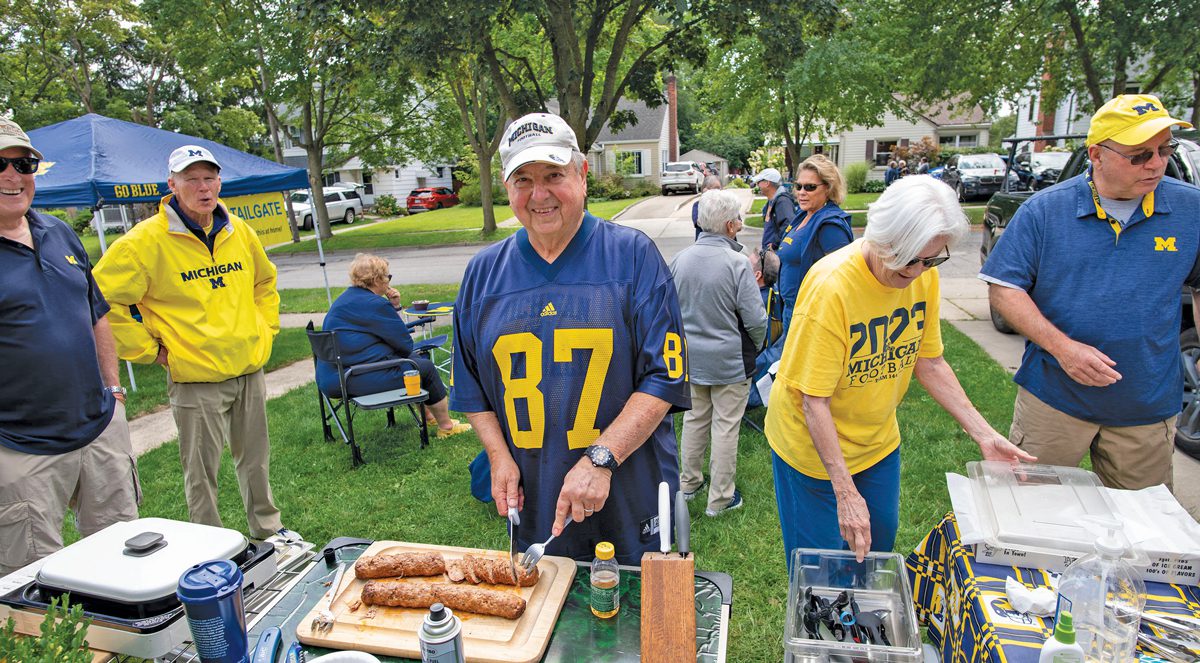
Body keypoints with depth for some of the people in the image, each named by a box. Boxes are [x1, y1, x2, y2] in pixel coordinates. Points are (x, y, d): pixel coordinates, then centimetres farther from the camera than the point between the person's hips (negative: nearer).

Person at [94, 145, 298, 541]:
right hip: (195, 378, -5)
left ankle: (268, 529, 36)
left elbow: (264, 282, 22)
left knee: (256, 460, 18)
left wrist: (265, 328, 12)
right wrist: (149, 350, -9)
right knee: (202, 472, 7)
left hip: (249, 369, 5)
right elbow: (103, 298, -11)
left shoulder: (239, 232, 5)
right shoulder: (147, 240, -12)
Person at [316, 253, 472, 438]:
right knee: (426, 368, 4)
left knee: (413, 360, 24)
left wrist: (393, 307, 7)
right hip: (361, 379, -10)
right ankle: (446, 427, 15)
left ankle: (427, 415, 35)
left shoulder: (346, 298, 14)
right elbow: (406, 345, -12)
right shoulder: (374, 303, -18)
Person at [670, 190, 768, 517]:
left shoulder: (680, 259, -4)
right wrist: (755, 346, 4)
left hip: (690, 356, 5)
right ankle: (720, 499, 20)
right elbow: (756, 319, -17)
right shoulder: (737, 263, -20)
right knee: (725, 427, 7)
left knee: (694, 419, 20)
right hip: (729, 360, -5)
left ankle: (689, 482, 35)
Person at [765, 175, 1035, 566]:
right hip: (815, 445, -6)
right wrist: (846, 493, -26)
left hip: (878, 440, 6)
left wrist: (983, 434, -2)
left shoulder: (924, 276, -10)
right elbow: (814, 401, -27)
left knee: (879, 545, 22)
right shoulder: (831, 286, -30)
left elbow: (927, 361, 4)